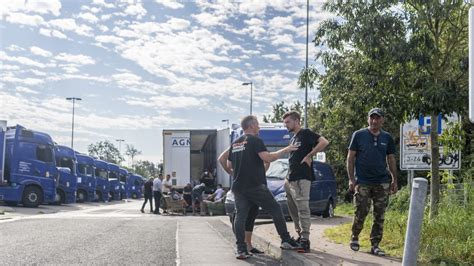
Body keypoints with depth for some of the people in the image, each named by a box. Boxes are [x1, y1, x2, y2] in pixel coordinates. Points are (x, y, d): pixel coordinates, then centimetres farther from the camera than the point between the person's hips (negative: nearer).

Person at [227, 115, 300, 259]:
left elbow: (229, 164, 19)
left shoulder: (235, 143, 15)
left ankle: (241, 249, -7)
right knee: (275, 209, 7)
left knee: (240, 215, 2)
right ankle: (286, 240, 12)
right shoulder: (255, 140, -6)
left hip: (238, 186, 6)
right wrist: (285, 150, -7)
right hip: (255, 185, -6)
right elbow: (268, 158, -17)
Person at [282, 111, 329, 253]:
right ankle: (300, 236, 21)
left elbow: (324, 142, -19)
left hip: (302, 178, -9)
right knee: (293, 210, 12)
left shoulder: (306, 133, -5)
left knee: (303, 208, -10)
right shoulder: (293, 138, 21)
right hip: (291, 180, 9)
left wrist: (309, 156, -16)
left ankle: (305, 240, -8)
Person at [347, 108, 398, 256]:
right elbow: (350, 157, 0)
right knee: (361, 213, -2)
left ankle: (375, 245, 15)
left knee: (379, 216, 5)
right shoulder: (359, 135, 0)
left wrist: (394, 180, 9)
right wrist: (351, 179, -6)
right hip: (362, 182, -3)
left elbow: (391, 159, 14)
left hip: (382, 182, 3)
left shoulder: (387, 138, 9)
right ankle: (354, 238, 22)